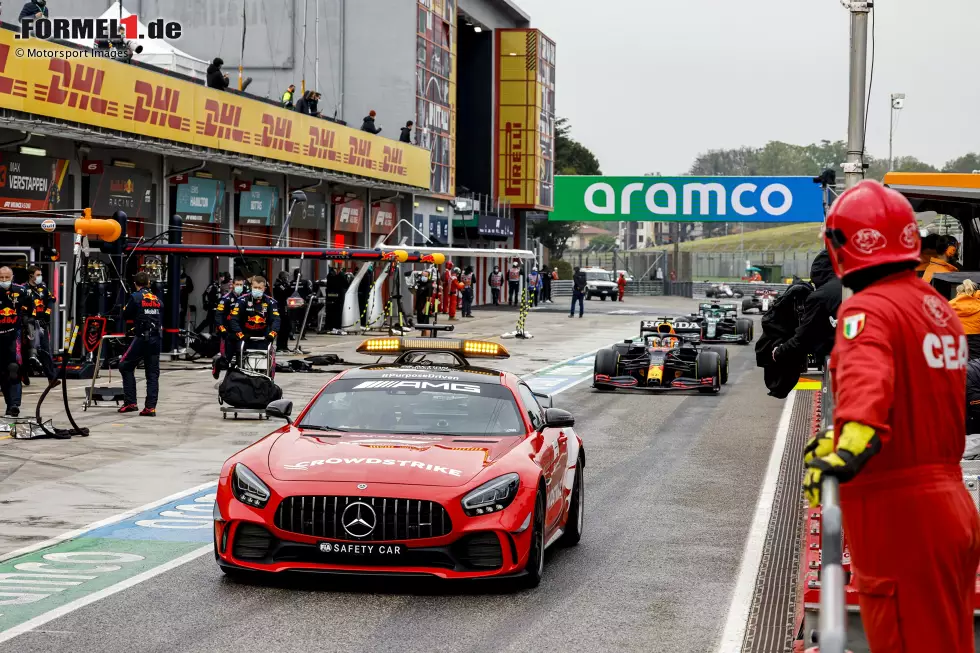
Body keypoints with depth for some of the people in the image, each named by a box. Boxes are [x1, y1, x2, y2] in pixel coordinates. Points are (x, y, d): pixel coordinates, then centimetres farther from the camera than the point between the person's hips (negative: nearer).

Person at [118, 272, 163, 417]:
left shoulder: (135, 297, -4)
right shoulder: (157, 299, 11)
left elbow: (125, 316, 2)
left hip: (141, 338, -4)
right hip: (156, 339, 4)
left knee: (125, 366, 11)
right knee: (152, 373, 6)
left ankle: (130, 402, 4)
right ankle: (150, 407, 1)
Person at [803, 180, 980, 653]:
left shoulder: (868, 309, -15)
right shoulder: (938, 308, 13)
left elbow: (866, 379, -36)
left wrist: (848, 448, -52)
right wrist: (837, 439, 34)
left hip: (898, 517, -9)